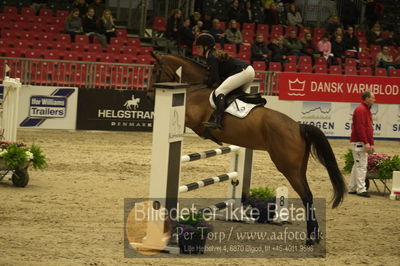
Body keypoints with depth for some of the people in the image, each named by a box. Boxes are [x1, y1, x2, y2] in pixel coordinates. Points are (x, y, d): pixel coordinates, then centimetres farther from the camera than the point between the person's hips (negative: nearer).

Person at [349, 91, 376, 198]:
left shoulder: (367, 110, 18)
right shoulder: (360, 110, -14)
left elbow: (369, 128, 21)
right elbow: (360, 128, -22)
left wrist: (371, 144, 18)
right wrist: (366, 143, -24)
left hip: (364, 143, 10)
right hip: (359, 143, -10)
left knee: (358, 165, 12)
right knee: (361, 165, -10)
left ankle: (352, 188, 16)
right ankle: (361, 189, -11)